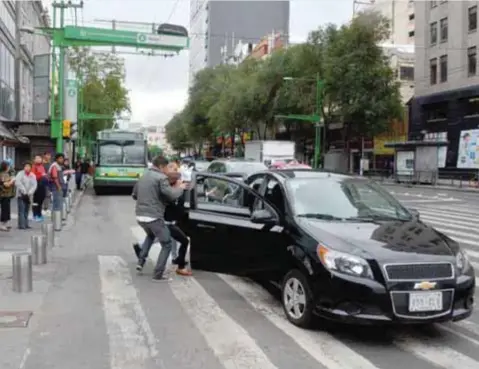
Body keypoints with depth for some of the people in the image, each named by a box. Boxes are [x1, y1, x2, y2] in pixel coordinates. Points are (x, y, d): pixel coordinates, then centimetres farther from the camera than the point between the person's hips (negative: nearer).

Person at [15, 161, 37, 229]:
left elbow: (34, 185, -1)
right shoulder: (20, 174, -3)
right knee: (21, 210, -8)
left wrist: (30, 192, -16)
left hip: (29, 196, 4)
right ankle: (21, 225, -9)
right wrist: (24, 191, -19)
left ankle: (26, 224, 14)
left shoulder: (33, 175, 8)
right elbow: (17, 183, -15)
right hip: (21, 195, -4)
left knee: (26, 211, 8)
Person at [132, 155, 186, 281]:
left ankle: (141, 262, 24)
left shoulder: (143, 177, 15)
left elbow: (134, 195, 25)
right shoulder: (161, 177, -10)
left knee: (150, 235, 36)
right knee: (167, 244, 7)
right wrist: (180, 188, 3)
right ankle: (158, 274, 4)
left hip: (140, 216, 8)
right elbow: (172, 196, -15)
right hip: (154, 217, -8)